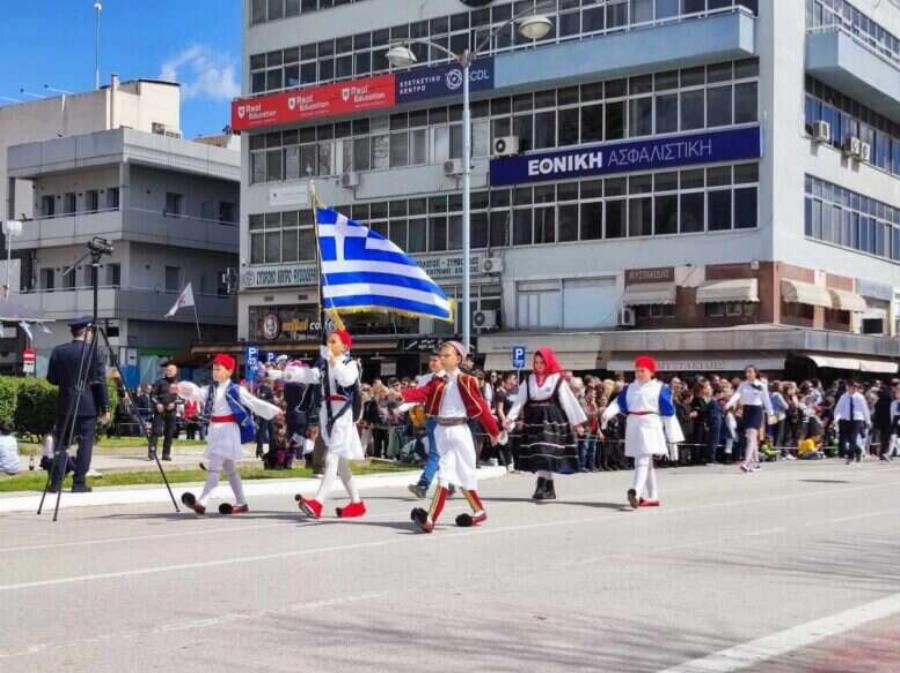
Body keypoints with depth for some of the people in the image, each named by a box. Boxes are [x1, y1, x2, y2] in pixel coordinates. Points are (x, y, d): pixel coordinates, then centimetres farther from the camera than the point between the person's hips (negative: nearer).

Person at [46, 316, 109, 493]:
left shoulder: (58, 351, 2)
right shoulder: (96, 353, -7)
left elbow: (51, 378, 6)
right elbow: (100, 383, -8)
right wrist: (104, 408, -3)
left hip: (65, 404, 3)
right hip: (88, 405, -3)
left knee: (61, 442, 9)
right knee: (85, 443, 3)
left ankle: (55, 483, 4)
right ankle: (79, 483, 2)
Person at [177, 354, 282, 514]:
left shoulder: (236, 390, -6)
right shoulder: (209, 390, 9)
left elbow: (254, 403, -2)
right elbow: (195, 392, -6)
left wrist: (273, 410, -2)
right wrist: (182, 388, -26)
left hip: (229, 430, -7)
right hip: (215, 430, 7)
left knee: (214, 467, -15)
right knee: (229, 469, 14)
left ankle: (201, 502, -21)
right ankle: (241, 503, 24)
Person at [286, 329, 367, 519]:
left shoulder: (350, 363, -6)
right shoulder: (323, 363, 12)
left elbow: (347, 380, -25)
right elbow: (311, 375, -5)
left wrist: (334, 361, -31)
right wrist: (292, 373, -22)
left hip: (343, 413, -7)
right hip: (327, 412, 7)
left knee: (332, 458, -15)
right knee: (340, 461, 12)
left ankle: (318, 503, -24)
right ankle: (356, 503, 21)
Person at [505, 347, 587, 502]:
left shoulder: (558, 379, -3)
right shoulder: (529, 380, 8)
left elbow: (568, 401, -2)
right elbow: (520, 400, 3)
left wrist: (577, 421, -4)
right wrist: (511, 417, -9)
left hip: (552, 421, -4)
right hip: (533, 421, 4)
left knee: (546, 454, -12)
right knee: (537, 456, 5)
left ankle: (541, 487, -14)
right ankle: (549, 489, 14)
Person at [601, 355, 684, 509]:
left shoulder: (660, 388, -1)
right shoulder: (629, 388, 12)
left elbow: (668, 412, 0)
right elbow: (619, 402, 1)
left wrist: (673, 435, -1)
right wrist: (607, 413, -20)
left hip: (650, 426, -6)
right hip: (634, 426, 6)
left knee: (643, 460, -18)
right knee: (646, 462, 12)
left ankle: (636, 492, -33)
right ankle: (653, 497, 21)